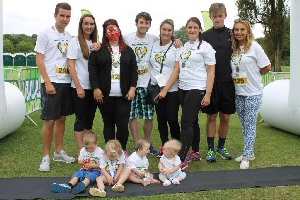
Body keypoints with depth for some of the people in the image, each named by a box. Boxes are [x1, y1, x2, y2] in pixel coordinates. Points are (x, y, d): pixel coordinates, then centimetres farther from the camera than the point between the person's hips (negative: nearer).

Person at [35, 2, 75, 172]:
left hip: (66, 82, 6)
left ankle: (59, 152, 23)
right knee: (50, 120, -4)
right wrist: (48, 82, -15)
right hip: (51, 83, -6)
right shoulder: (46, 34, -3)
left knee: (62, 118, 12)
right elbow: (39, 59, -7)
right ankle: (46, 156, 8)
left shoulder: (69, 36, 13)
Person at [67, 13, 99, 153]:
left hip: (93, 87, 6)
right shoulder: (75, 41, -4)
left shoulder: (95, 43, 13)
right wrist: (78, 87, -14)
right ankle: (81, 151, 9)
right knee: (81, 119, 0)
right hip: (80, 87, -6)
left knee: (90, 119, 11)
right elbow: (70, 65, -10)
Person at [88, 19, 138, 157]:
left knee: (123, 124, -3)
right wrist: (96, 88, -9)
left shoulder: (128, 51, 12)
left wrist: (132, 88, -2)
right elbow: (92, 69, 0)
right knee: (108, 124, 8)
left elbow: (134, 71, 9)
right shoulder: (98, 50, 5)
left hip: (123, 95, 1)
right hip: (105, 95, 0)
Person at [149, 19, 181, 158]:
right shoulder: (154, 45, 7)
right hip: (155, 88, 4)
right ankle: (164, 146, 21)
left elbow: (177, 70, -8)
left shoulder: (176, 47, -3)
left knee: (172, 119, -5)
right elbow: (150, 65, 16)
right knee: (161, 118, 9)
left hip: (172, 89, -4)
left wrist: (165, 89, -14)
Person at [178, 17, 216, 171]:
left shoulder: (205, 47, -5)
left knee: (186, 122, -11)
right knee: (192, 121, 14)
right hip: (183, 89, 6)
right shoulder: (184, 46, 14)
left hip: (197, 89, -6)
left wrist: (208, 94, -13)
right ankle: (195, 152, 27)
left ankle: (181, 160, -10)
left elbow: (211, 72, -8)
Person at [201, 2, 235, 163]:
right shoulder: (205, 36, 2)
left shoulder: (232, 34, 6)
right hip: (211, 82, -1)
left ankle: (221, 147, 24)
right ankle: (210, 148, 15)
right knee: (212, 116, 5)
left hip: (227, 81, 2)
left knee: (225, 116, 8)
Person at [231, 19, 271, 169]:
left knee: (250, 124, -3)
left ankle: (246, 157, 3)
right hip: (239, 93, 6)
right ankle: (249, 153, 25)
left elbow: (267, 68, -7)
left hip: (253, 93, -6)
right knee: (244, 125, 13)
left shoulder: (254, 47, -9)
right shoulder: (234, 48, 8)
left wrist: (253, 75, 0)